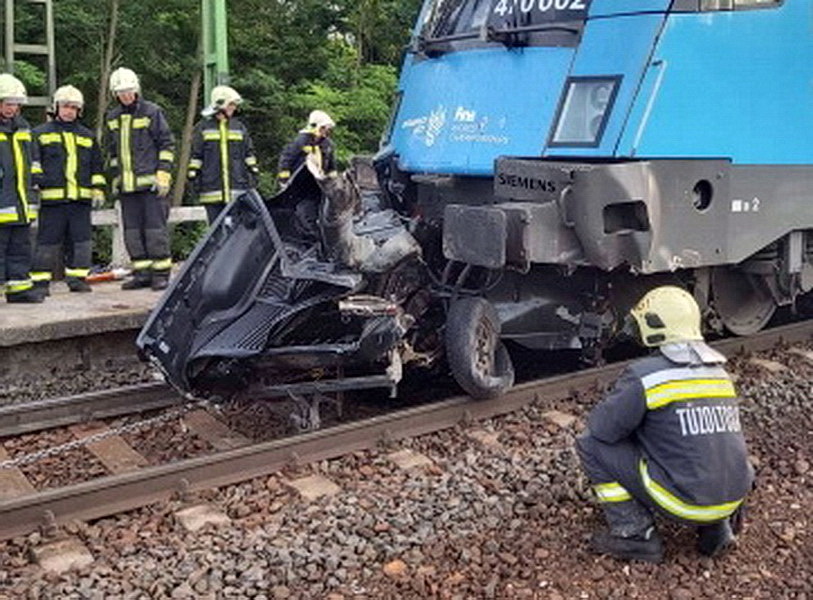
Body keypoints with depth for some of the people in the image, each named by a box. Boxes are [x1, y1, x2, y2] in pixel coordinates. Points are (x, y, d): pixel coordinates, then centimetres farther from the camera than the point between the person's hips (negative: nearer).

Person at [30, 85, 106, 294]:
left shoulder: (87, 136, 18)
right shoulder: (41, 134, 8)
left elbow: (97, 167, 20)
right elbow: (32, 163, 6)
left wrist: (98, 190, 11)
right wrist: (35, 183, -5)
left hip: (81, 198, 3)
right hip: (52, 197, -3)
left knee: (81, 240, 3)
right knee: (48, 241, -2)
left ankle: (77, 278, 12)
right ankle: (40, 280, 5)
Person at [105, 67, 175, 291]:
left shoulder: (152, 112, -3)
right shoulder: (112, 118, 14)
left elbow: (167, 144, -4)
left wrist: (163, 175, -11)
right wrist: (115, 177, 18)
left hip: (150, 181, -6)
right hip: (126, 184, 6)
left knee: (155, 228, -5)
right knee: (132, 230, 7)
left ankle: (161, 273, 2)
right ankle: (142, 273, 14)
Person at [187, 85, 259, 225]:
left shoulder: (239, 128, 13)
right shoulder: (203, 128, 6)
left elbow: (249, 154, 13)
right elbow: (195, 156, 6)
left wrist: (252, 179, 8)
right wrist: (194, 178, 1)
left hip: (238, 189, 2)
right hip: (212, 191, -1)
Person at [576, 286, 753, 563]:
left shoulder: (645, 376, -13)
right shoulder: (719, 372, 10)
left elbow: (601, 427, -7)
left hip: (685, 503, -7)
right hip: (735, 498, 7)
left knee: (591, 444, 2)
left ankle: (635, 536, 3)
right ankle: (716, 527, 18)